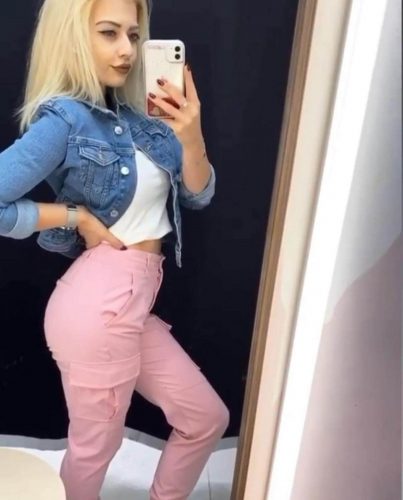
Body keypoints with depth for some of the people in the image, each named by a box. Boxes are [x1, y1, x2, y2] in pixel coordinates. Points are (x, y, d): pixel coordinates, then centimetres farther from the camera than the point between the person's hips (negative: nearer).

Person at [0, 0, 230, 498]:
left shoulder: (135, 116, 9)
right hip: (100, 304, -7)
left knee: (207, 418, 18)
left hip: (132, 302, 8)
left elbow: (198, 194, 5)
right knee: (95, 447, 15)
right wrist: (76, 215, -13)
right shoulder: (63, 118, -12)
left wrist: (191, 135, -11)